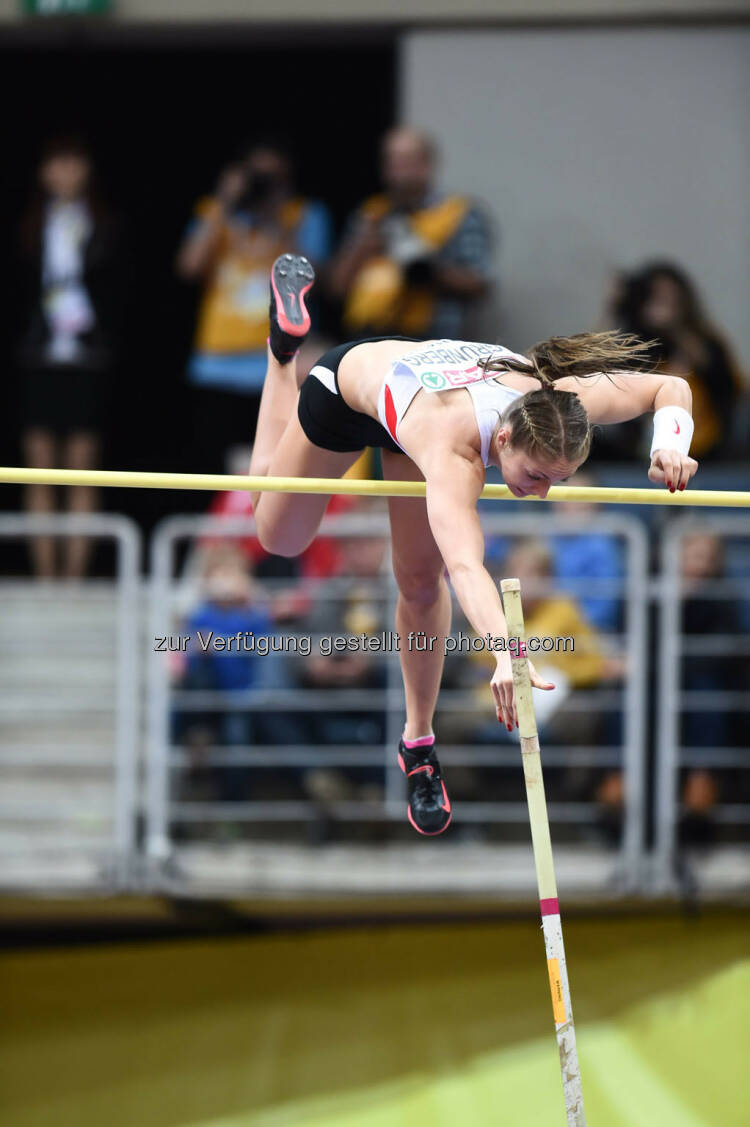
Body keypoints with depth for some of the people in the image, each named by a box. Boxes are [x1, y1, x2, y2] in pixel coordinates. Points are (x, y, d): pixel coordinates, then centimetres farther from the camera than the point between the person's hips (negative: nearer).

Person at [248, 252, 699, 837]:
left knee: (421, 581, 3)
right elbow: (465, 564, -69)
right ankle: (284, 348, 40)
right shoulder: (453, 446, -53)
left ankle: (419, 743, 23)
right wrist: (506, 653, -85)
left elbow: (671, 387, -22)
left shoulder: (556, 402, -38)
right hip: (346, 387, -3)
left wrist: (672, 444, -43)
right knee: (281, 536, 24)